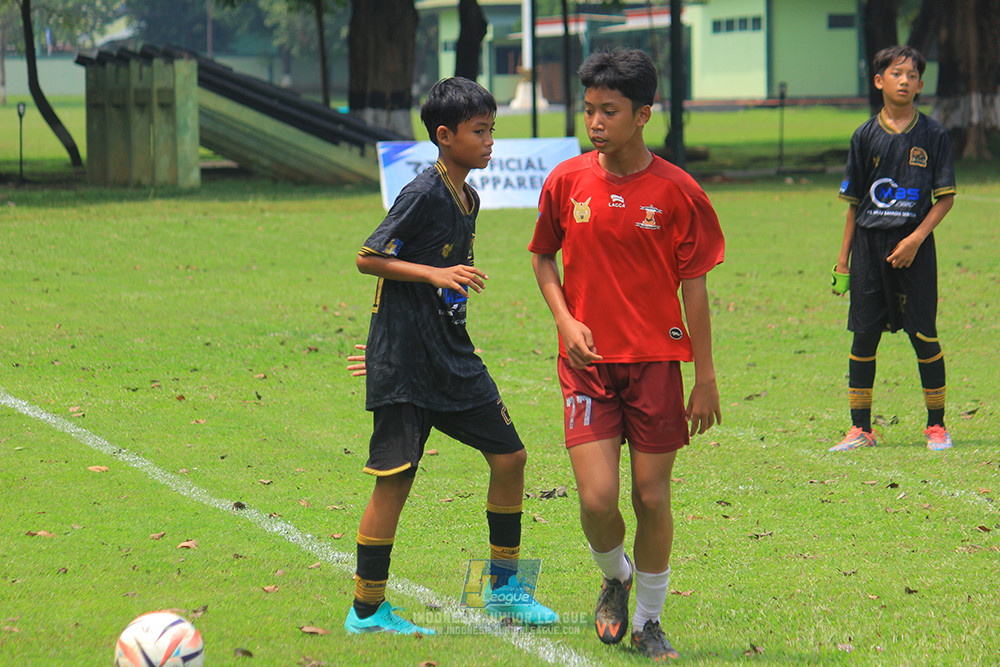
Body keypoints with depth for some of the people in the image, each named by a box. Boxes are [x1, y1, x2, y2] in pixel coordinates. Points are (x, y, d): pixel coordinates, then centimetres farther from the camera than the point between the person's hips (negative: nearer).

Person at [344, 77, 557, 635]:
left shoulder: (468, 198, 11)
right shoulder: (424, 195, -15)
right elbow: (368, 258, -15)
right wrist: (437, 274, -23)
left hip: (453, 354, 9)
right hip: (404, 362, -9)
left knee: (509, 455, 7)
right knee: (396, 479, -7)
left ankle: (504, 587, 20)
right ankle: (367, 610, 3)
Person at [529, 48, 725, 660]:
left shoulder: (677, 191, -5)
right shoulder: (567, 182, 0)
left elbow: (694, 287, -1)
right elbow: (544, 257, 15)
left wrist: (706, 379, -1)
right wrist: (565, 320, -2)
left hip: (656, 362, -1)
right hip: (588, 362, 1)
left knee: (653, 499, 2)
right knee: (597, 499, -10)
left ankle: (649, 621, 21)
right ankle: (616, 578, 23)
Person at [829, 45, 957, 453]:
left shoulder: (933, 135, 1)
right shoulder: (865, 136, 7)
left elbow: (945, 198, 0)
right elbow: (854, 202, 11)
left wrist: (915, 239, -12)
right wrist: (843, 258, 7)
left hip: (914, 248, -2)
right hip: (869, 246, 2)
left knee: (924, 336, -2)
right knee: (864, 337, 3)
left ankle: (936, 425, 10)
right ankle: (860, 429, 10)